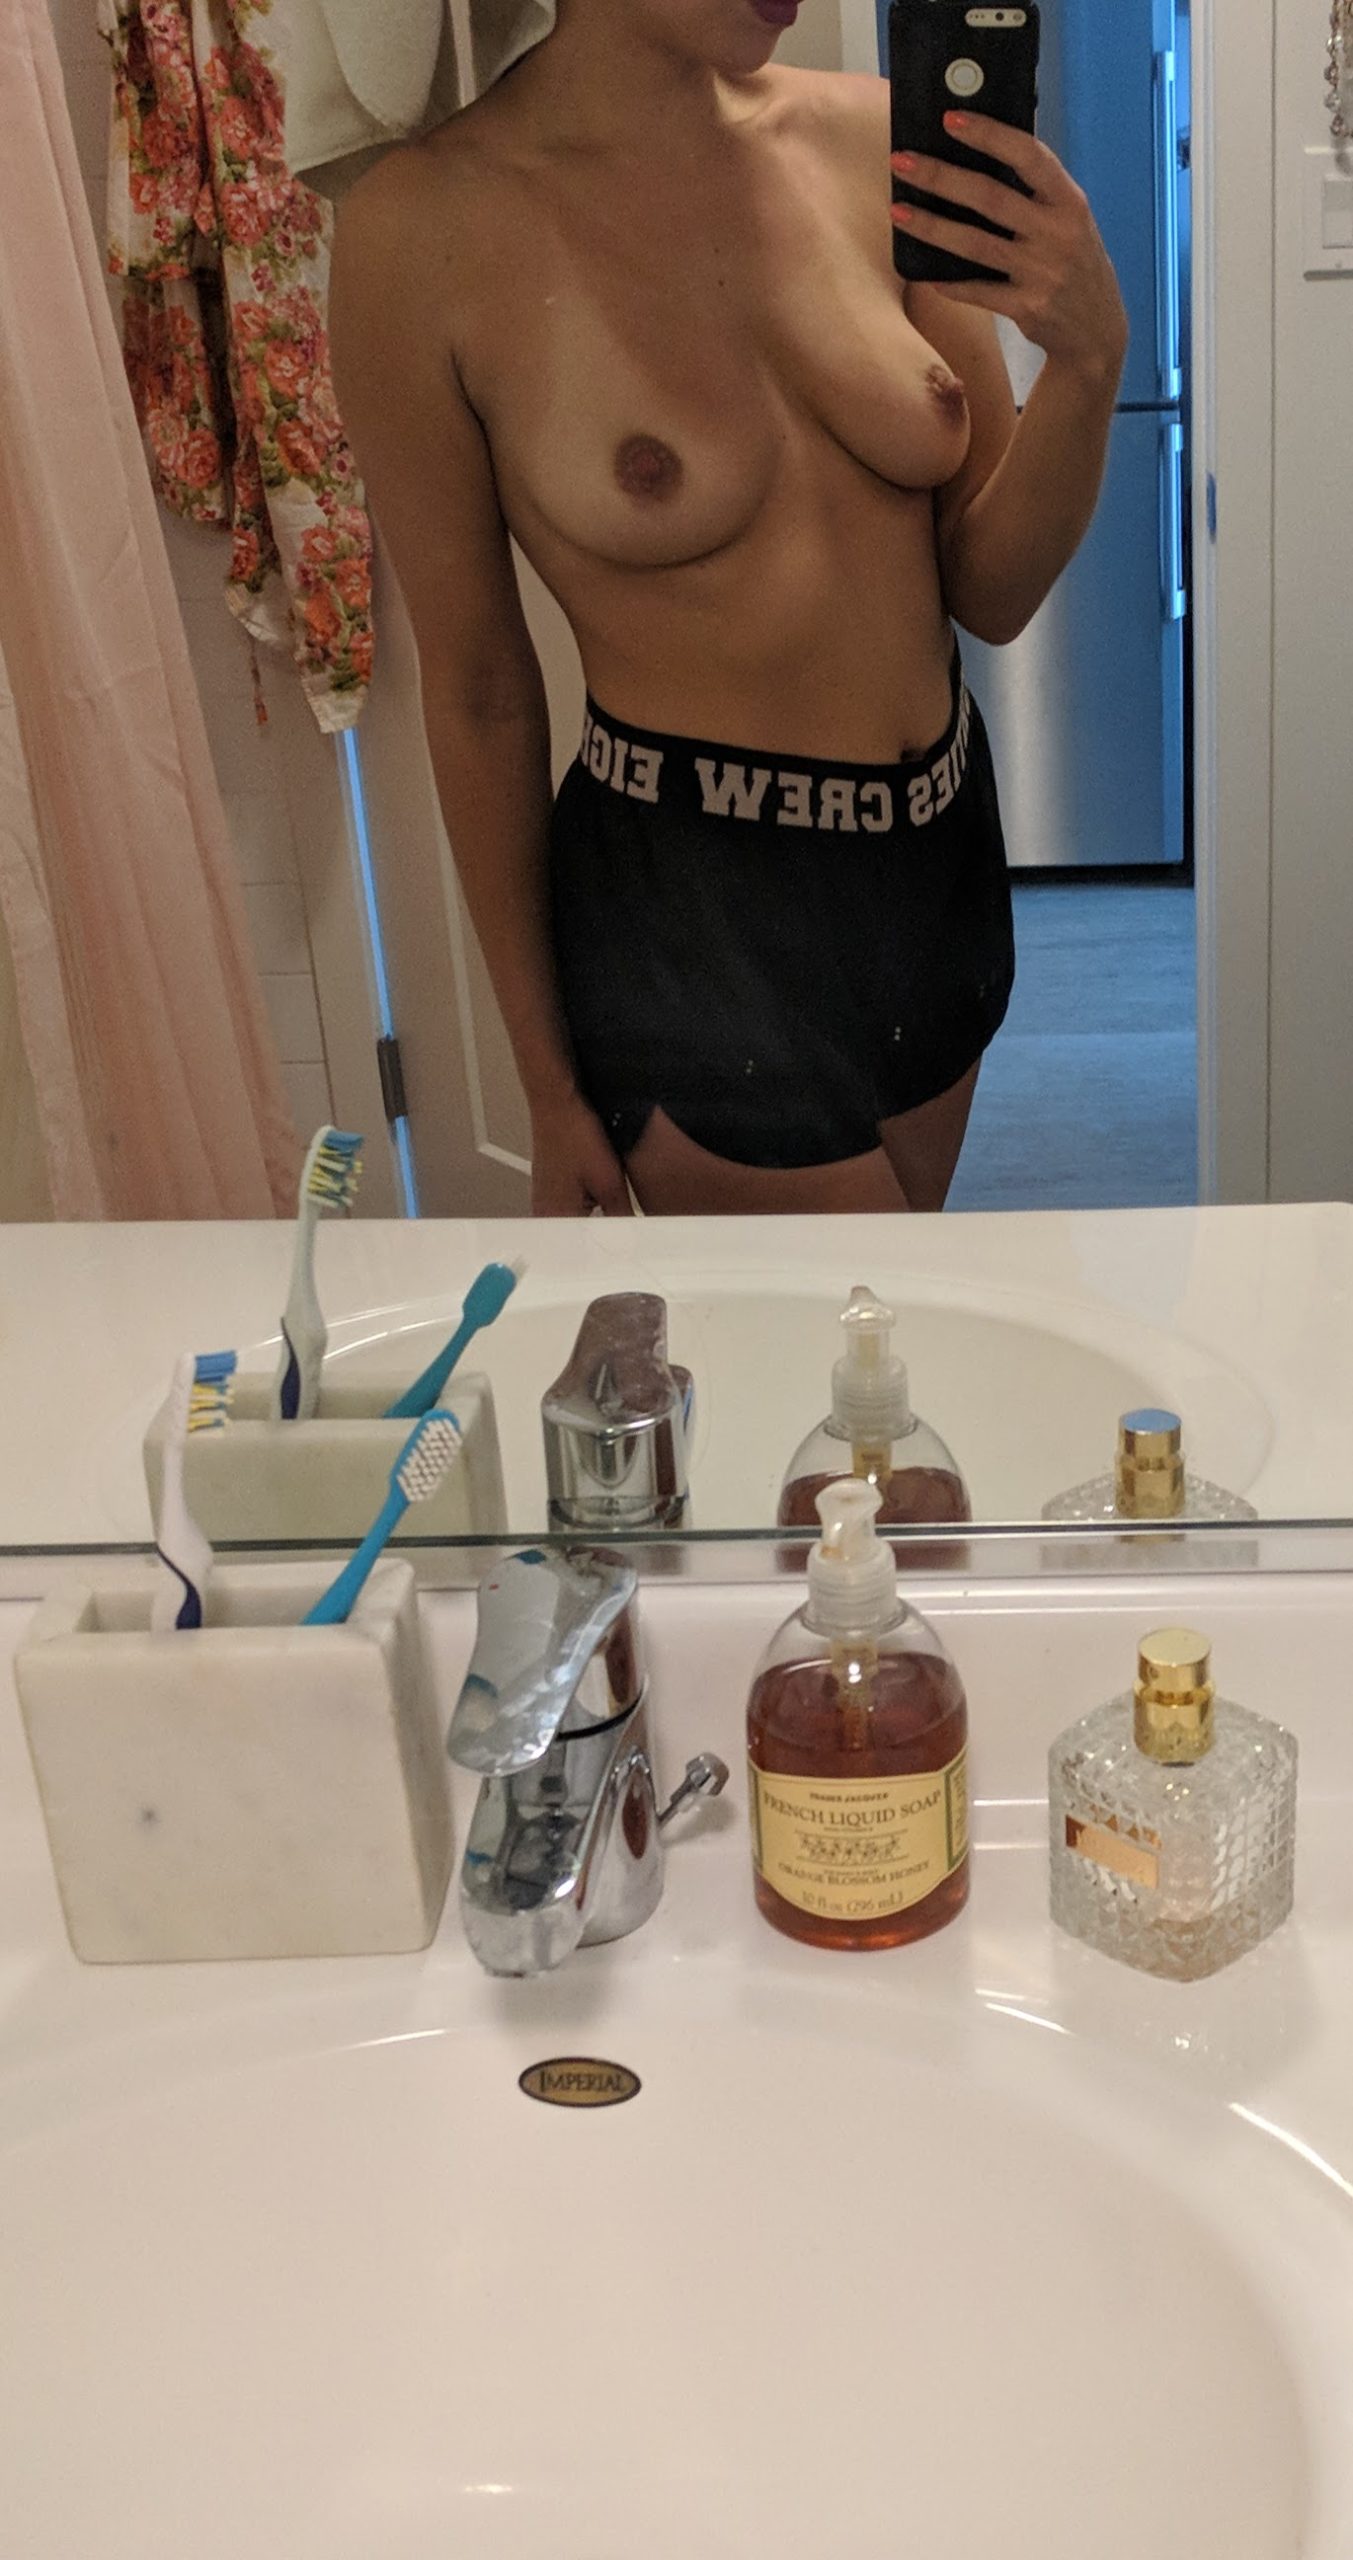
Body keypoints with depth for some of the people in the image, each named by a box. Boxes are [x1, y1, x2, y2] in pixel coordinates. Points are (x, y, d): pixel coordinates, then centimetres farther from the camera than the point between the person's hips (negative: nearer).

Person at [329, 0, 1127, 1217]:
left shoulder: (873, 137, -3)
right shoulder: (427, 224, -14)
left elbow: (989, 592, 0)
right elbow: (476, 687, -7)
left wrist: (1090, 360, -20)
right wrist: (551, 1091, -1)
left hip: (945, 857, 5)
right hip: (693, 926, -5)